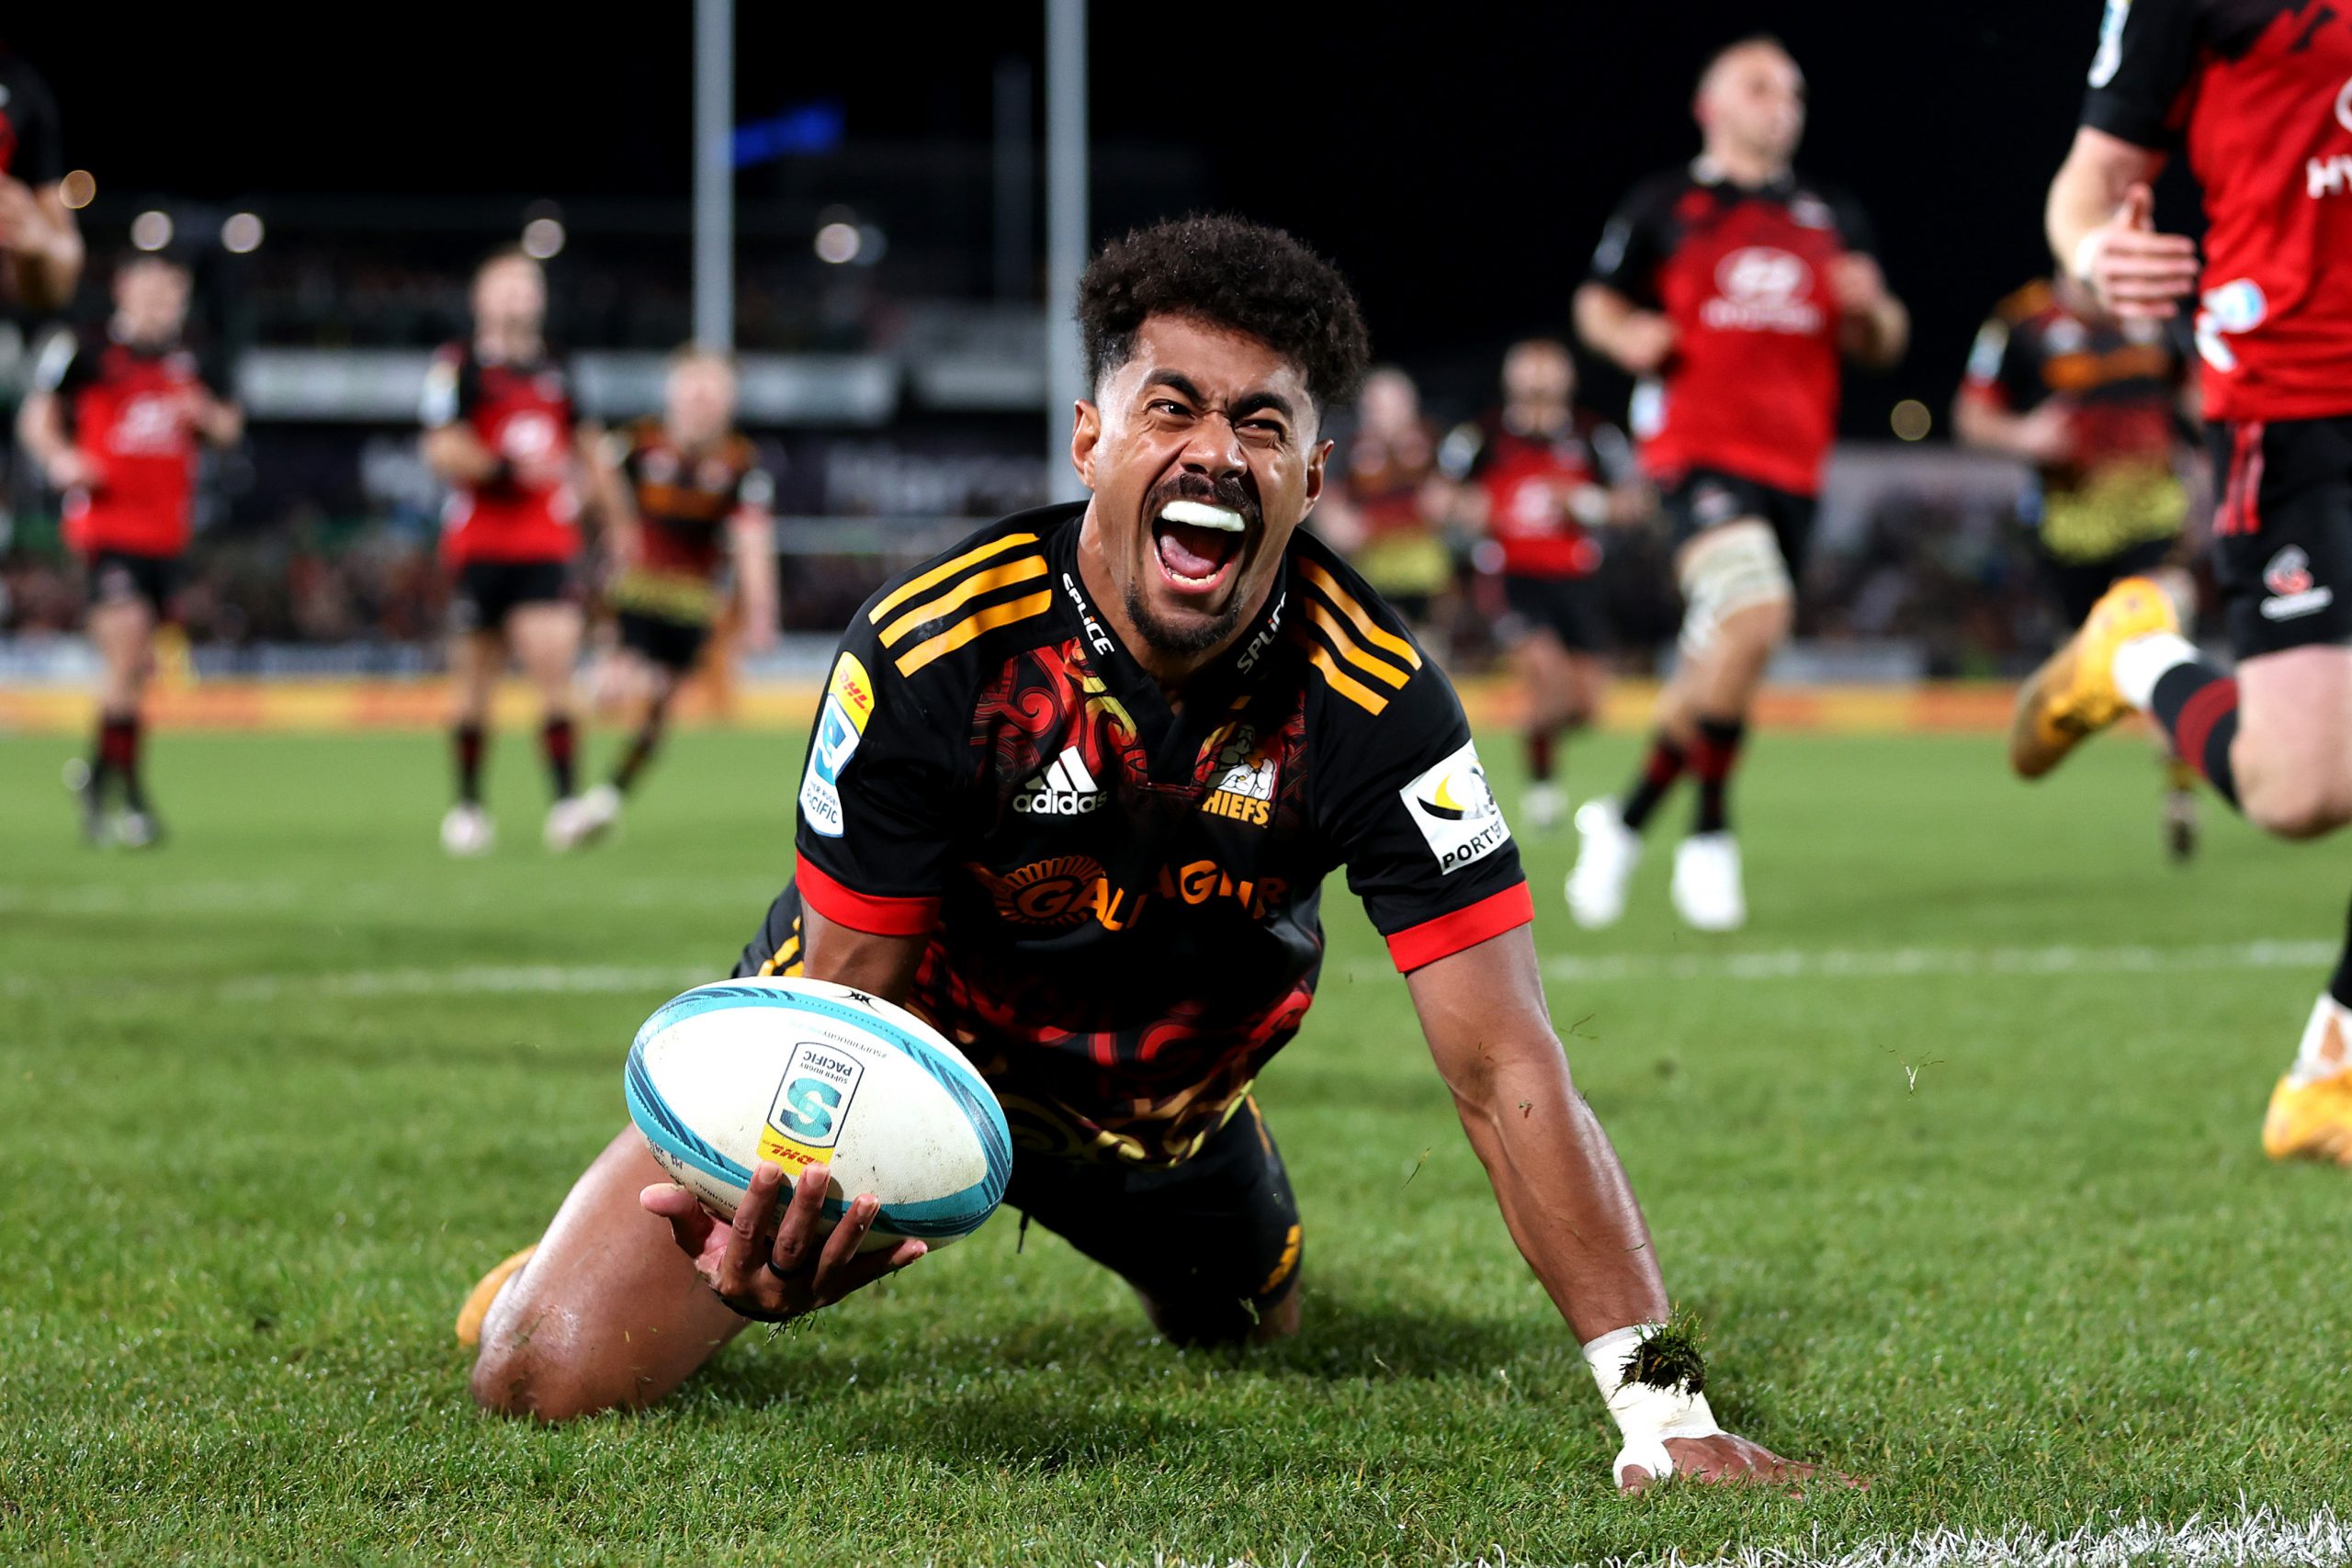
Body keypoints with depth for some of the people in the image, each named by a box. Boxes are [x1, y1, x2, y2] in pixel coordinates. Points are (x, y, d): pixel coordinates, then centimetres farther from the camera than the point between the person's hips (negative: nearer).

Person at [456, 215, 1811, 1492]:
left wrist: (1664, 1405, -42)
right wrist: (769, 1219, -49)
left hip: (1164, 1095, 3)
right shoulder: (931, 653, -31)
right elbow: (845, 984, -24)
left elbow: (1508, 1072, -31)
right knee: (553, 1372, -16)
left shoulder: (1372, 701, -29)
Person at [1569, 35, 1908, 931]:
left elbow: (1882, 347, 21)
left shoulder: (1834, 221, 18)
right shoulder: (1665, 207, 7)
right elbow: (1597, 299, 14)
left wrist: (1870, 310, -2)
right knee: (1755, 614, -26)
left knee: (1720, 658, 7)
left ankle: (1627, 819, 25)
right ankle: (1709, 834, -14)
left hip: (1794, 467, 5)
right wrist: (1626, 336, -9)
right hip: (1698, 448, -5)